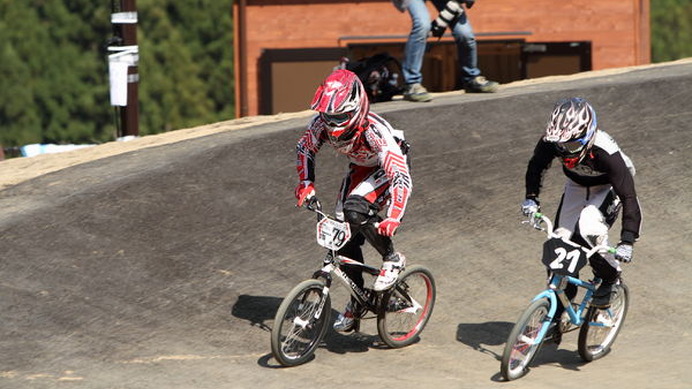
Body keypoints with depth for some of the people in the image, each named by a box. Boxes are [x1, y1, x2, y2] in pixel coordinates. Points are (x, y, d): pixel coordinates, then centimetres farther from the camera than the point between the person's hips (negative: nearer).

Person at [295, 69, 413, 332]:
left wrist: (393, 218, -51)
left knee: (355, 209, -31)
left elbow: (402, 177, -42)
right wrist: (306, 184, -14)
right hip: (360, 169, 6)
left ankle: (392, 260, -10)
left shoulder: (374, 130, -39)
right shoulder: (322, 123, -24)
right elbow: (304, 149, -2)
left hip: (389, 169, -6)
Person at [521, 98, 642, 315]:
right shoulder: (551, 142, -27)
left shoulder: (606, 153, -39)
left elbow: (629, 197, -37)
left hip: (608, 188, -5)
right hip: (577, 185, 5)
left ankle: (609, 278, -1)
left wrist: (627, 242, -42)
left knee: (589, 230, -28)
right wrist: (531, 198, -19)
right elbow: (536, 166, -4)